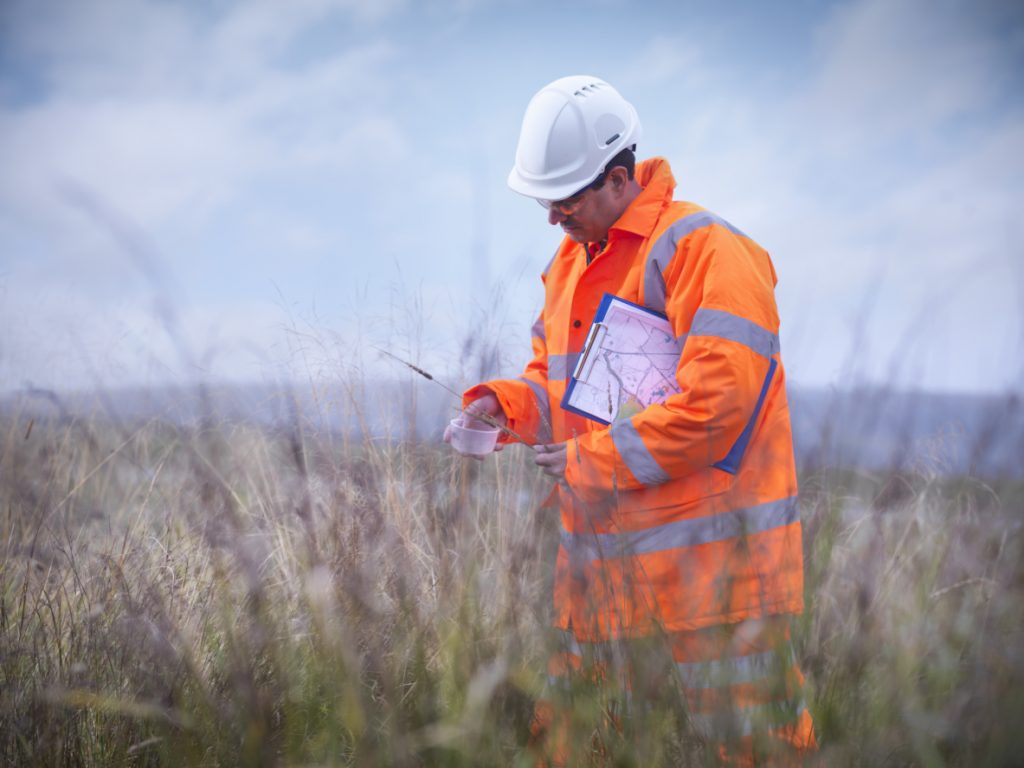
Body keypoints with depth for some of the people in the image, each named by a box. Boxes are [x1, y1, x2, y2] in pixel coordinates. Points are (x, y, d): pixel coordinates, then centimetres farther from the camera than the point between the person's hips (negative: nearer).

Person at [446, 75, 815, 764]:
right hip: (600, 565, 8)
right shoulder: (572, 260, 16)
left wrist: (594, 460, -15)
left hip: (708, 569, -8)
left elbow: (718, 399, -21)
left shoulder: (703, 250, -13)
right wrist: (503, 404, 4)